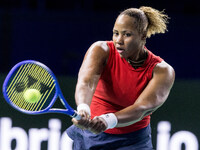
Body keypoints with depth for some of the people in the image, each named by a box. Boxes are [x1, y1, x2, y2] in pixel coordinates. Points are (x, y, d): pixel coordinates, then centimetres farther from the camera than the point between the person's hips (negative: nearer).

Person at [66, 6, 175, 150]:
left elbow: (142, 108, -29)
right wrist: (83, 109, -54)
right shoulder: (101, 50, -13)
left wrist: (109, 121, -48)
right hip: (90, 137, 1)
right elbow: (86, 82, -31)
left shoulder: (162, 71, -15)